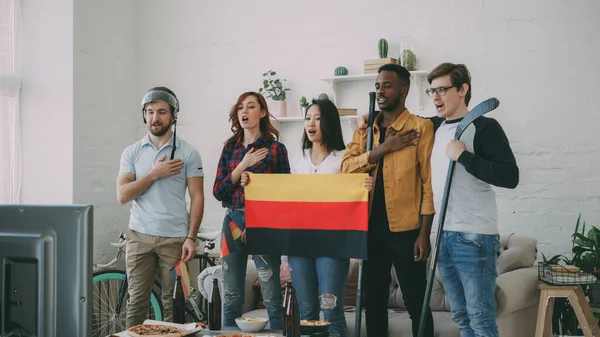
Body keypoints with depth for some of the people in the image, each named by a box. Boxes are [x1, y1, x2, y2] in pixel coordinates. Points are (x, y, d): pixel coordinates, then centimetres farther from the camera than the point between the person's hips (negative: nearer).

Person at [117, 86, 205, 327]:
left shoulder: (188, 153, 1)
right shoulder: (132, 152, 7)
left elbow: (197, 198, -1)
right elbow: (122, 195, -1)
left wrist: (191, 237, -9)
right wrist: (154, 174, -10)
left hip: (175, 238, -2)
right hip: (139, 236, 2)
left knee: (173, 304, 2)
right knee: (136, 301, 4)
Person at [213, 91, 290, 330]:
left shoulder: (275, 149, -2)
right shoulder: (230, 147, 9)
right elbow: (218, 191, 2)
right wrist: (243, 166, -7)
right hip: (233, 221, 4)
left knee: (272, 296, 0)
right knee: (231, 296, 10)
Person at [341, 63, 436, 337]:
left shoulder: (421, 128, -5)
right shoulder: (364, 130, 12)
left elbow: (429, 182, -8)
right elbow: (346, 168, -2)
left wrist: (424, 233, -12)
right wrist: (383, 148, -14)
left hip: (406, 229, -5)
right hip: (371, 228, 5)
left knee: (416, 303, 2)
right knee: (373, 300, 13)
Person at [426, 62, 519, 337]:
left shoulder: (484, 127, -9)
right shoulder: (437, 129, 12)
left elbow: (510, 177, -19)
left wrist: (463, 156, -20)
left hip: (475, 237, -7)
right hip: (444, 237, 7)